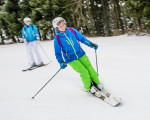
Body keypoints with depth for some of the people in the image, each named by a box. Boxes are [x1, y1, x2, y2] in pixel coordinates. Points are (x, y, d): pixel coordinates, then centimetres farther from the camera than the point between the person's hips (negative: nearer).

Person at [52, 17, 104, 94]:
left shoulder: (72, 31, -4)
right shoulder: (57, 39, -11)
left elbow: (82, 38, 9)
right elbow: (58, 53, -5)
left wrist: (91, 44, 3)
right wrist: (61, 62, -19)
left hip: (81, 54, 4)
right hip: (71, 59, -3)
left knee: (90, 69, 4)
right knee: (84, 72, -11)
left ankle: (96, 82, 28)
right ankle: (89, 87, 13)